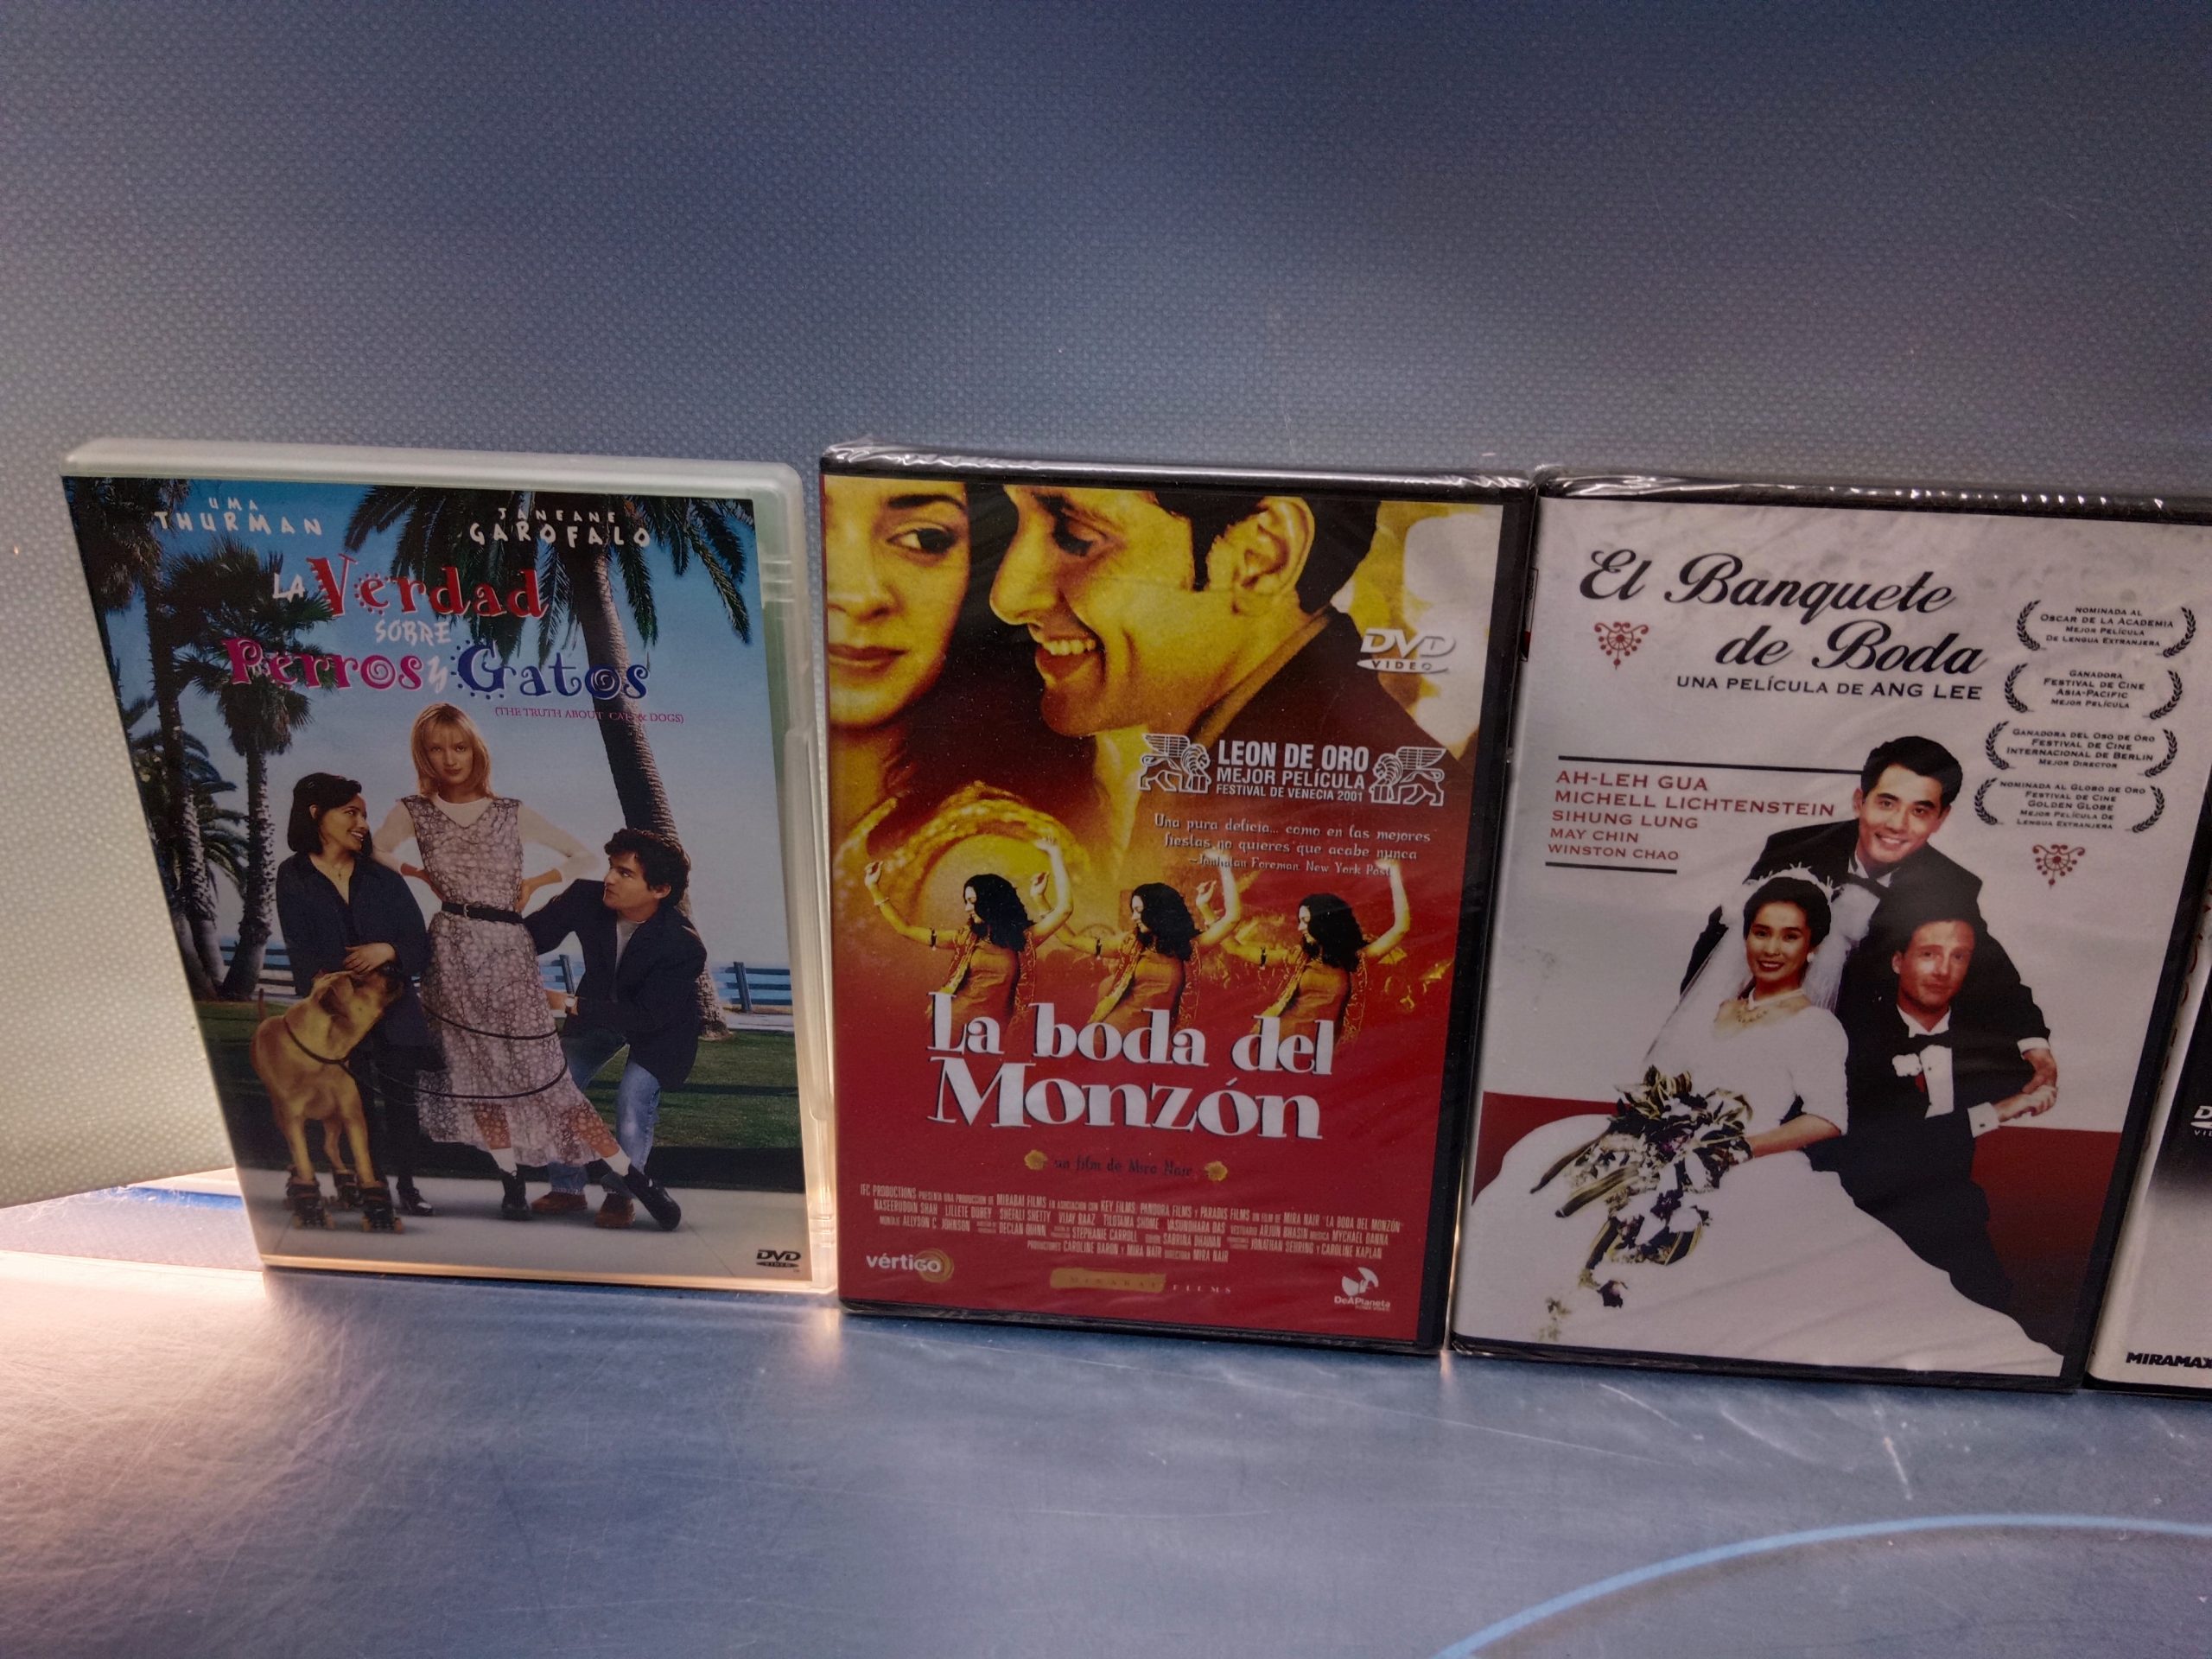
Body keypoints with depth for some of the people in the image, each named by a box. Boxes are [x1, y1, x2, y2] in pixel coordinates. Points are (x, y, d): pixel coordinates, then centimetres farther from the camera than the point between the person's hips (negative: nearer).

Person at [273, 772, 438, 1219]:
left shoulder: (383, 879, 12)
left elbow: (421, 945, 8)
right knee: (351, 1100, -8)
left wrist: (388, 950, -12)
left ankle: (406, 1186, 6)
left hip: (395, 1009, 2)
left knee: (400, 1097, -2)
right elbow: (300, 951, -3)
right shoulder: (293, 877, 6)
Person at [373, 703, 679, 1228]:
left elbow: (581, 855, 10)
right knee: (478, 1066, 1)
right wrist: (419, 874, 6)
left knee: (544, 1069, -7)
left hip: (509, 952, -1)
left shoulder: (511, 812, 5)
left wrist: (532, 883, 1)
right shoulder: (414, 811, 5)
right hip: (453, 953, 1)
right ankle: (512, 1182, 12)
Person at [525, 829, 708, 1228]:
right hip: (598, 1012, 5)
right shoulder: (585, 899, -24)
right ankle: (567, 1188, 14)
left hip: (658, 1030, -5)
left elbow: (646, 1016, -34)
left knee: (634, 1099, -21)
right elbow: (533, 933, -10)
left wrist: (569, 1004, -36)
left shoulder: (684, 947, -35)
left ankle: (621, 1194, 5)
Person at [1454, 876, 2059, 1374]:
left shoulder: (1815, 1027, 8)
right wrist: (1644, 1109, 0)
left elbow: (1828, 1118, -6)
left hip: (1748, 1179, -5)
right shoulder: (1702, 1007, 24)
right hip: (1650, 1161, 5)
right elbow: (1651, 1080, 24)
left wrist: (1740, 1147, -16)